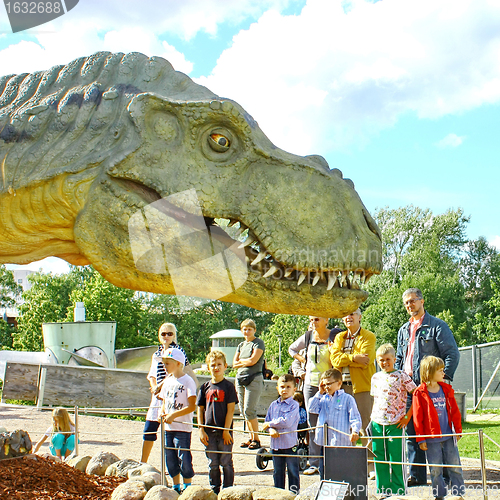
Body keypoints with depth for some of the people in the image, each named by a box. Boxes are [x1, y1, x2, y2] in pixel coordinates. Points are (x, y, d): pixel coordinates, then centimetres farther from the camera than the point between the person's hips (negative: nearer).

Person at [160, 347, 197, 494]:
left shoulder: (187, 381, -10)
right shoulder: (167, 381, 13)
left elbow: (192, 406, -15)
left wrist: (173, 415, -20)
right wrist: (162, 413, 0)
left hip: (183, 427, -7)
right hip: (168, 427, 7)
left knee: (184, 457, -5)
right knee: (170, 458, 11)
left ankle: (187, 487, 8)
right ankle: (176, 487, 24)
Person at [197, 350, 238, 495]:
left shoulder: (228, 386, -3)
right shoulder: (205, 387, 6)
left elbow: (230, 409, -7)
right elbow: (200, 409, 8)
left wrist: (226, 430, -11)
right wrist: (201, 430, 1)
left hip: (224, 431, -3)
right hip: (209, 432, 3)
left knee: (226, 463, 3)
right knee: (212, 464, 10)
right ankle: (214, 490, 21)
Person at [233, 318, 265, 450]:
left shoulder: (258, 343, -3)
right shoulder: (241, 345, 18)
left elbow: (253, 360, -13)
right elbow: (234, 364, 11)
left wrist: (241, 361, 4)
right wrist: (246, 362, -4)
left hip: (254, 379, -7)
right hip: (240, 379, 7)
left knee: (249, 410, -12)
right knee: (243, 410, 7)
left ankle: (256, 439, -3)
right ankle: (251, 437, 16)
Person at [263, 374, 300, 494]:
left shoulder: (294, 405, -7)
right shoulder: (273, 405, 9)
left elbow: (287, 422, -18)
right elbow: (267, 422, 9)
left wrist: (270, 424, -10)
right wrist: (271, 430, -13)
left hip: (290, 443, -5)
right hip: (276, 443, 5)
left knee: (293, 472, 3)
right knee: (277, 472, 14)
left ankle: (294, 493, 11)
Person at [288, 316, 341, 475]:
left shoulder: (335, 336, -4)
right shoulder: (308, 337, 8)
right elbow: (292, 349, 25)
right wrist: (303, 360, 13)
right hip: (310, 384, 4)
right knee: (312, 424, 5)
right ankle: (314, 463, 10)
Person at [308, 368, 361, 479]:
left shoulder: (347, 399, -2)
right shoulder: (323, 399, 15)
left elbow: (355, 418, -8)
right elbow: (312, 409, 4)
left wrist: (355, 431, -25)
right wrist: (319, 393, 4)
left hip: (341, 442, -6)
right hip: (323, 442, 6)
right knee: (323, 471, 13)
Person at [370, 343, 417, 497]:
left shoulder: (401, 376, -5)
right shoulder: (375, 377, 12)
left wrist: (407, 417, -9)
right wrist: (372, 418, 13)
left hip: (395, 425, -5)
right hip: (377, 423, 5)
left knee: (396, 460, -1)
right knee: (379, 459, 8)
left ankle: (398, 491, 11)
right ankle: (383, 490, 19)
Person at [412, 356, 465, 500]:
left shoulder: (447, 390, 7)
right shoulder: (420, 393, -8)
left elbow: (454, 411, 12)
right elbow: (417, 418, -6)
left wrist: (458, 430, 9)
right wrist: (421, 438, -7)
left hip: (449, 436, 4)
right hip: (432, 438, -4)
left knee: (454, 465, 7)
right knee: (435, 469, 4)